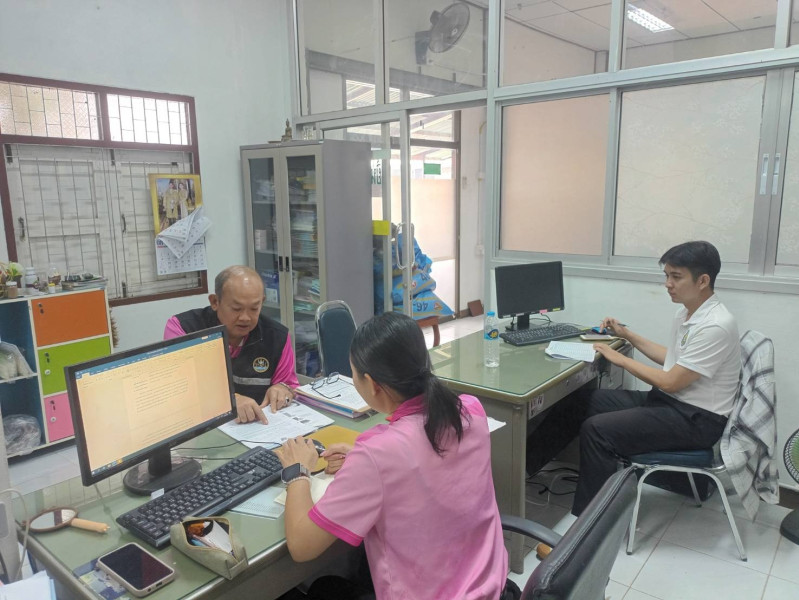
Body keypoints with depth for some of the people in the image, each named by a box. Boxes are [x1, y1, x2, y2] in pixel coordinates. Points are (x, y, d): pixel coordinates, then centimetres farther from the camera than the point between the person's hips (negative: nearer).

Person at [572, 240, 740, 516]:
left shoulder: (715, 326, -25)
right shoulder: (686, 313, 6)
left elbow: (670, 382, -23)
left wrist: (619, 358, -13)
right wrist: (627, 334, 18)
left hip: (696, 419, -10)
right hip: (673, 401, 10)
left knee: (596, 429, -19)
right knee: (598, 400, 16)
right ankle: (594, 478, 24)